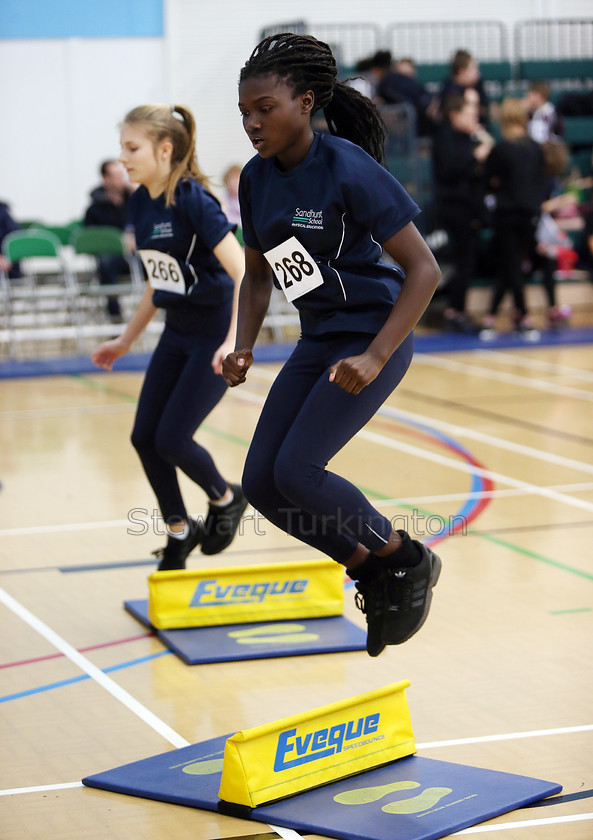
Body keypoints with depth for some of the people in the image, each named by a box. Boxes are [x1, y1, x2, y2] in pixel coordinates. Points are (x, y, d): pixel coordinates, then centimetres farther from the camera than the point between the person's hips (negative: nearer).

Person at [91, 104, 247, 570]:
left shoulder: (193, 200, -22)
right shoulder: (140, 203, 2)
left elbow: (245, 274, -26)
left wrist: (235, 342, -36)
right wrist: (127, 340, 20)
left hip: (215, 336, -8)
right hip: (177, 334, 8)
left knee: (171, 439, -9)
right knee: (144, 436, 4)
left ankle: (226, 499, 21)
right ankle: (179, 531, 23)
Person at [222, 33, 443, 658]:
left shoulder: (349, 169, -20)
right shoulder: (256, 179, 2)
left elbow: (424, 269, -18)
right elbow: (257, 276, 15)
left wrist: (375, 357, -25)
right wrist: (243, 351, -2)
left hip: (375, 336, -8)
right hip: (317, 342, 8)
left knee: (297, 470, -18)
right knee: (260, 483, 0)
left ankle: (409, 562, 4)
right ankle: (373, 574, 17)